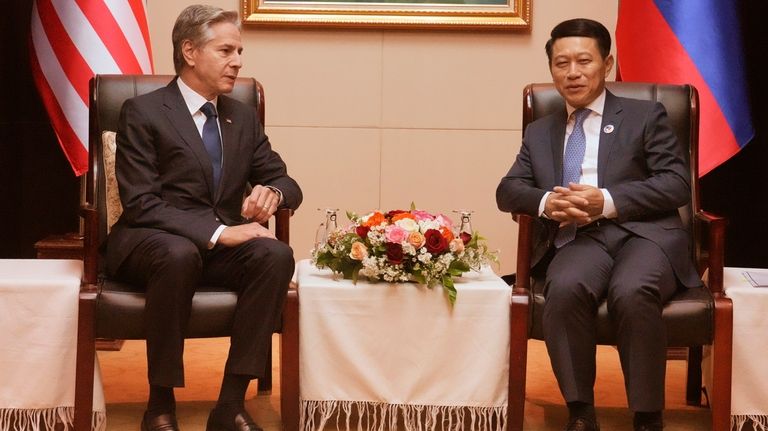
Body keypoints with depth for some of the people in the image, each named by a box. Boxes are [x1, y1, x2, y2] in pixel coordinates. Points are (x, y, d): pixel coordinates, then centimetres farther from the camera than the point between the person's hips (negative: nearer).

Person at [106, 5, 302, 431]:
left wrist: (272, 193, -14)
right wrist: (216, 231, -25)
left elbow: (285, 182, 13)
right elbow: (140, 204, -15)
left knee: (276, 254, -27)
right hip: (150, 242, -5)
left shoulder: (243, 117, 12)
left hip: (220, 244, 5)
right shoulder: (143, 112, -6)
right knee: (179, 255, -40)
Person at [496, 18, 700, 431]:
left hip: (643, 233, -2)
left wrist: (608, 201, -14)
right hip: (577, 239, 2)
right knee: (564, 289, -34)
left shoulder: (646, 116, 13)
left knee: (632, 293, -36)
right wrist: (546, 202, -10)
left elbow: (678, 184, 1)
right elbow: (508, 190, 16)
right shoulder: (539, 132, 25)